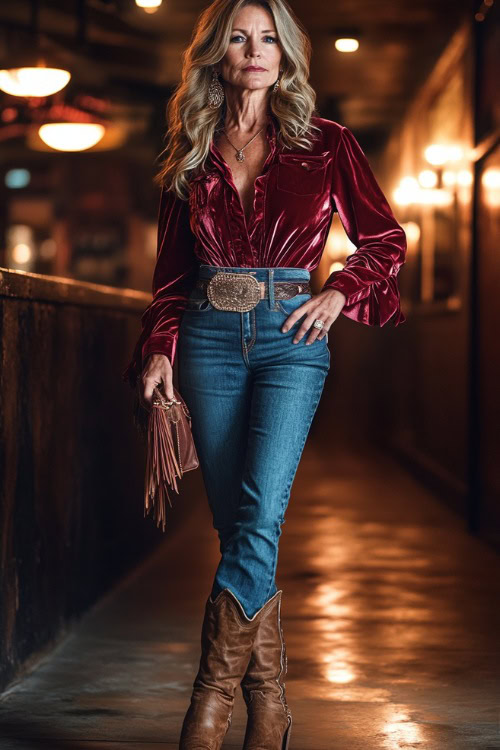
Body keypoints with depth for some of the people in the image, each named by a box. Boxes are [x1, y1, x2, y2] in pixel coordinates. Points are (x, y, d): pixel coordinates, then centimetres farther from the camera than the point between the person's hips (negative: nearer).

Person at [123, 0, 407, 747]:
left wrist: (339, 293, -3)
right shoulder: (192, 155, 13)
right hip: (209, 337, 3)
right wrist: (158, 348, 1)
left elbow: (386, 238, 12)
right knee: (237, 525, 1)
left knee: (260, 515, -17)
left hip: (291, 335, -2)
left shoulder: (325, 144, 7)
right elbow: (170, 271, 14)